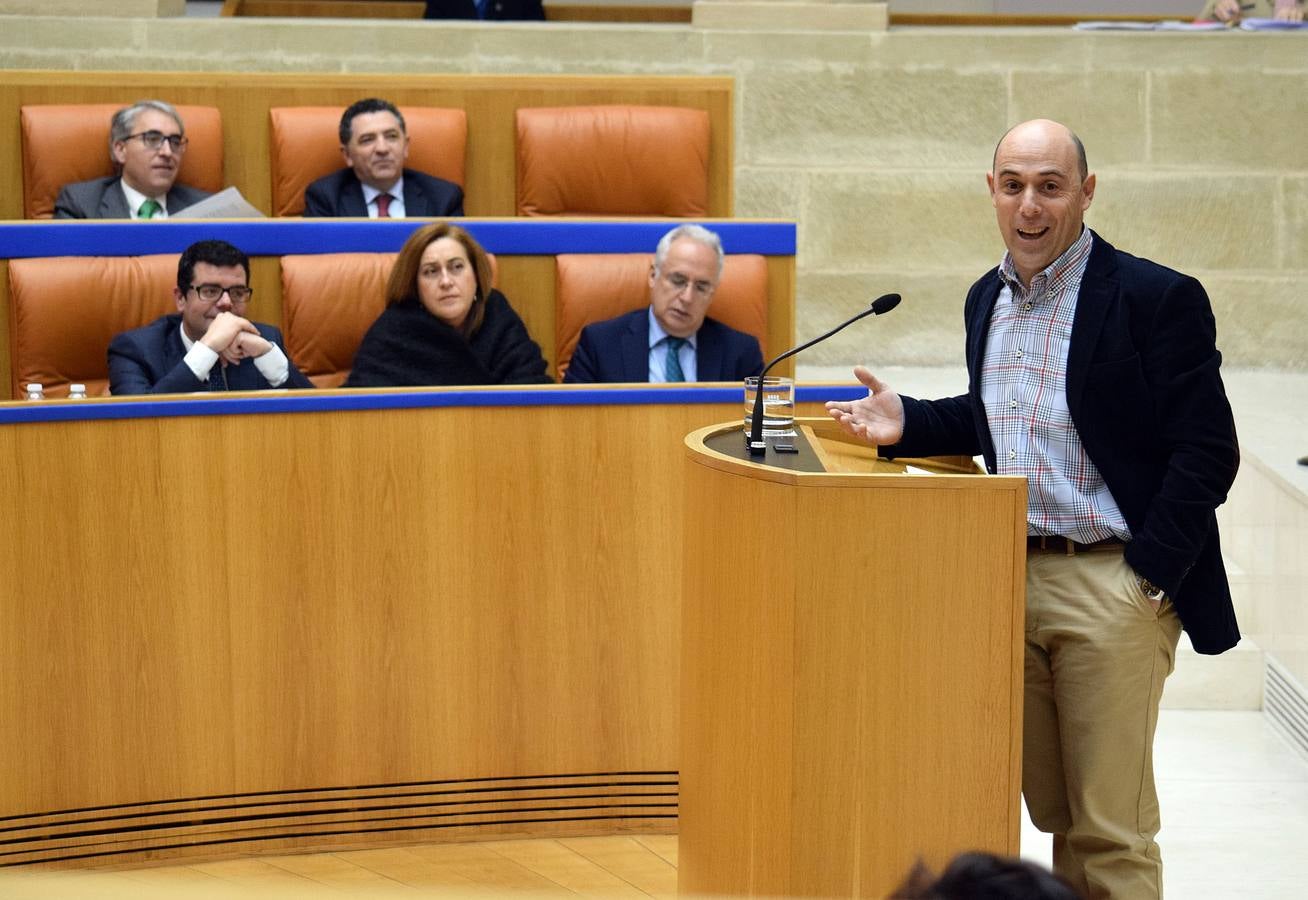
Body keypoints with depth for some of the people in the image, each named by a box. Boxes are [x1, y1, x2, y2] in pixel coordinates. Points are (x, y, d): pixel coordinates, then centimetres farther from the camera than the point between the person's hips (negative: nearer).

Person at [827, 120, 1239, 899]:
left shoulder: (1157, 299, -9)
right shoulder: (989, 298, 12)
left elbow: (1207, 452, -11)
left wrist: (1148, 575, -16)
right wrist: (908, 425, 7)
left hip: (1110, 584, -6)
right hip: (1012, 576, 6)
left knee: (1111, 828, -2)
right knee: (1054, 812, 12)